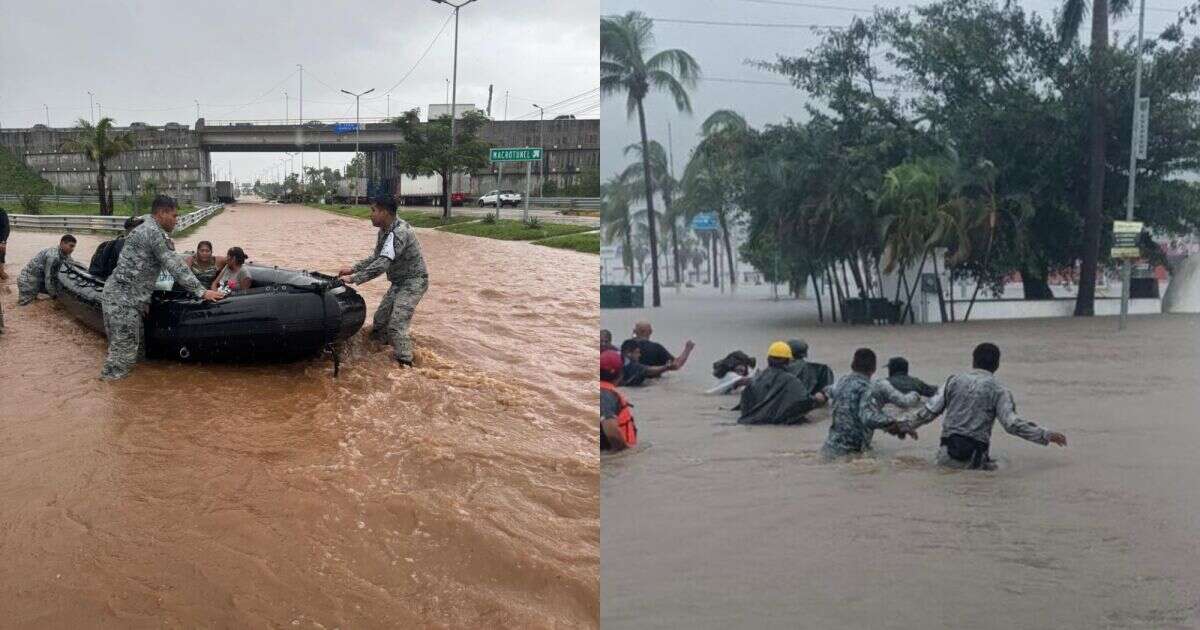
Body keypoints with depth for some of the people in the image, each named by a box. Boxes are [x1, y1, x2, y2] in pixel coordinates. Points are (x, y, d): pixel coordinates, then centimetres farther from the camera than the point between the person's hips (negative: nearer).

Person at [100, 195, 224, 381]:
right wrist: (201, 292, -14)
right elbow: (175, 266, -16)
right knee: (125, 352, -5)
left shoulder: (145, 229, 19)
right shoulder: (153, 232, -14)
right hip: (123, 300, -10)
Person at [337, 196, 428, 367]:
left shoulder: (399, 232, -28)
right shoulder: (385, 231, 4)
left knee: (396, 325, -17)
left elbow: (382, 264, -35)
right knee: (381, 318, 15)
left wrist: (354, 279, -33)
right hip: (399, 282, 10)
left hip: (413, 282, -10)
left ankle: (405, 364, -14)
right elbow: (376, 256, 16)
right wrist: (353, 269, 5)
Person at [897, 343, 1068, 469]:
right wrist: (1046, 435, -3)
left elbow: (929, 411, 5)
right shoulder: (998, 390, 1)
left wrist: (907, 425, 20)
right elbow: (1012, 423, -10)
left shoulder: (954, 381, 8)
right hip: (974, 457, -3)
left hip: (947, 453, 3)